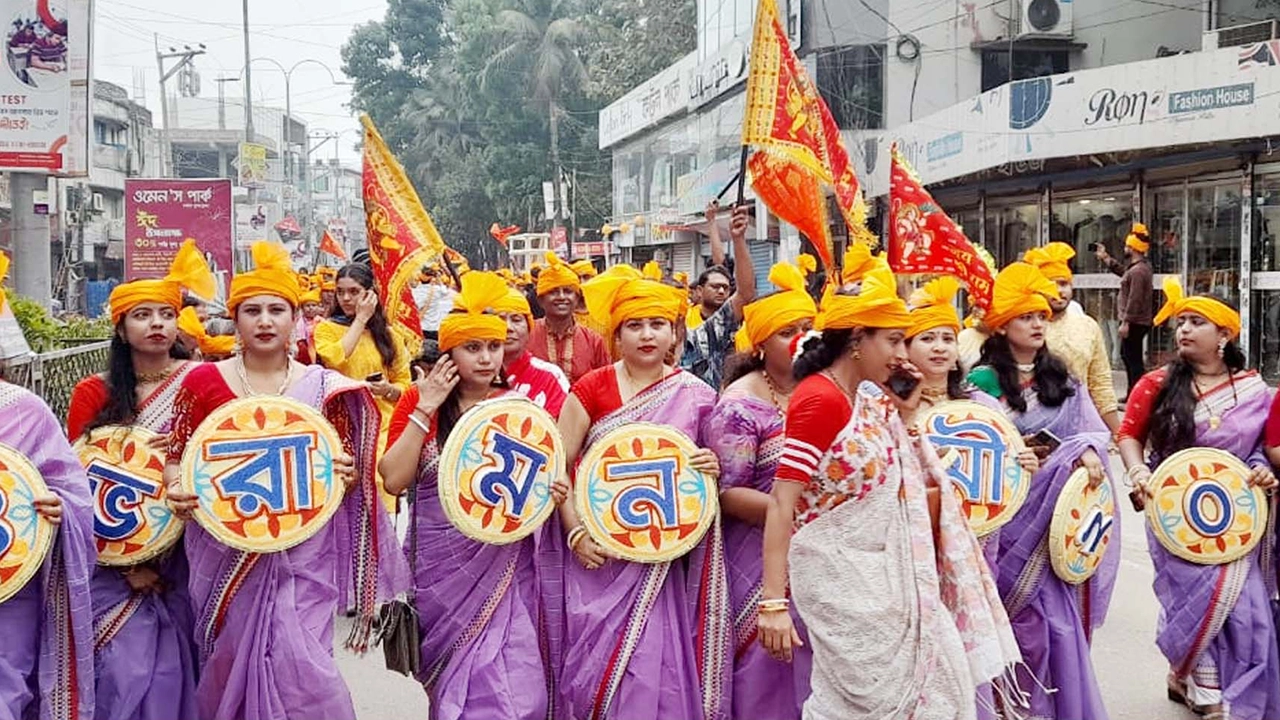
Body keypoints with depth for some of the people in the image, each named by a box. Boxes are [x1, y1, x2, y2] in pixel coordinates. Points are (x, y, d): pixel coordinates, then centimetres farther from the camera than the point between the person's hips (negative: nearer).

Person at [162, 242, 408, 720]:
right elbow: (176, 457, 7)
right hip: (225, 553, 1)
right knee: (231, 666, 10)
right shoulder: (203, 383, 2)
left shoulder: (325, 390, 2)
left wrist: (347, 477, -13)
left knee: (299, 666, -10)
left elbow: (347, 473, 9)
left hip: (300, 553, -1)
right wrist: (176, 490, -13)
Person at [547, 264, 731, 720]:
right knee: (595, 668, 3)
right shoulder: (591, 390, -2)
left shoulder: (696, 395, 3)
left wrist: (712, 472, -10)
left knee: (654, 671, 0)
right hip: (597, 554, -1)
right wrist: (575, 533, -12)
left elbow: (711, 475, 13)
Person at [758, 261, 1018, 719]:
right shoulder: (819, 398, -18)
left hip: (881, 574, 9)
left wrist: (902, 413, 6)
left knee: (934, 673, 14)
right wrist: (773, 602, -24)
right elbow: (782, 504, -21)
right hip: (842, 579, -9)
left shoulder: (866, 397, 8)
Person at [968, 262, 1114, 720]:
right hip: (1013, 512, -4)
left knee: (1061, 616, 4)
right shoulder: (984, 380, -3)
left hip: (1059, 511, 4)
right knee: (1029, 617, -6)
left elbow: (1096, 430, 5)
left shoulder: (1060, 379, 12)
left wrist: (1087, 449, -15)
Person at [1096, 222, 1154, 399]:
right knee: (1126, 355, 21)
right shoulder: (1134, 268, 12)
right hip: (1135, 322, 11)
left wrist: (1126, 322, -24)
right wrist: (1105, 258, 38)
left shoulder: (1138, 271, -20)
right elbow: (1121, 270, 33)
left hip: (1134, 323, -11)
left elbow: (1135, 300, -25)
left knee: (1133, 359, -8)